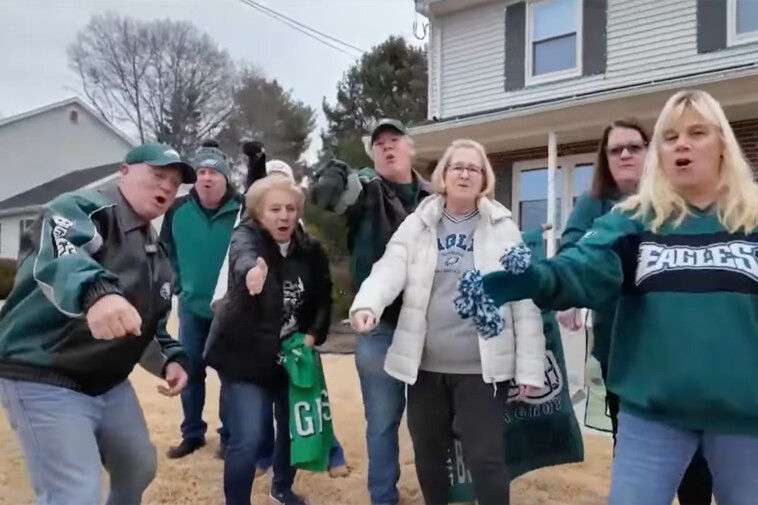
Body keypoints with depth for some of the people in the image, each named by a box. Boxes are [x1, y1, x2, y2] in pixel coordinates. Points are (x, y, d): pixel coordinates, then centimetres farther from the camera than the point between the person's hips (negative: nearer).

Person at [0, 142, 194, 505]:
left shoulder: (157, 254, 12)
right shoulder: (84, 208, -15)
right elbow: (57, 255, -39)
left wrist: (170, 358, 1)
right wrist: (95, 292, -59)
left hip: (110, 384, 9)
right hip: (45, 381, -9)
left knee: (139, 468, 21)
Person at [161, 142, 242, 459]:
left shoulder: (242, 210, -14)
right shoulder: (178, 210, -5)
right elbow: (166, 252, 9)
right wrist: (179, 285, 7)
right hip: (192, 305, 3)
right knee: (190, 372, 11)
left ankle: (229, 435, 22)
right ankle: (192, 433, 27)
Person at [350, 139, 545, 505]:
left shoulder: (503, 229, 0)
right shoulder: (417, 225, 3)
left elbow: (524, 299, -2)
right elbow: (390, 269, -12)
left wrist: (529, 365, -6)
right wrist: (367, 304, -33)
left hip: (481, 366, -2)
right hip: (425, 364, 3)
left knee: (486, 458, 3)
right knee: (428, 455, 17)